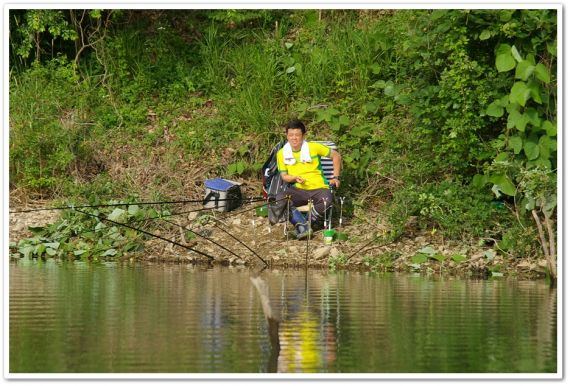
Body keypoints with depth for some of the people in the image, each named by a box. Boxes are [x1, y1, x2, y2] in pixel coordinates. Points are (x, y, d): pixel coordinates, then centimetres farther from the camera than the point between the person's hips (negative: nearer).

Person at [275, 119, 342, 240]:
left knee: (326, 200, -38)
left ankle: (301, 225, -20)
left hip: (318, 188, -2)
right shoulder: (282, 153, 3)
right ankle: (303, 225, -30)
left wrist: (336, 177, 5)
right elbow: (284, 175, 11)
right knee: (280, 198, -31)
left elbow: (336, 156, 8)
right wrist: (294, 178, -11)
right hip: (298, 190, 2)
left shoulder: (313, 147, -3)